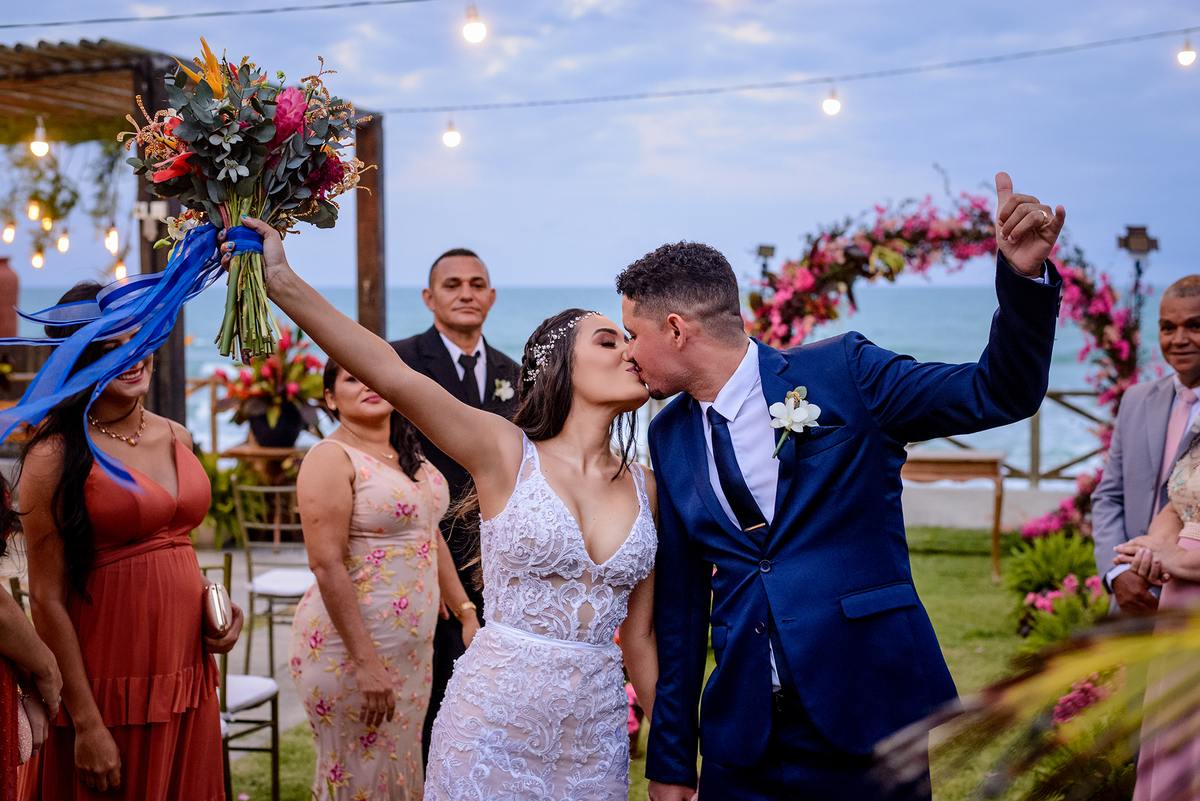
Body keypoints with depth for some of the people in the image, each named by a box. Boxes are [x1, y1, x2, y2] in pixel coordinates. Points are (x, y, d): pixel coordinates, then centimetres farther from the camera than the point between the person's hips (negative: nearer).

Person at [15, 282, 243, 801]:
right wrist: (86, 723, -14)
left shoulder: (175, 438, 9)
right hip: (107, 686, -6)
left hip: (188, 675, 6)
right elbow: (47, 599, -12)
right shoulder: (56, 456, -11)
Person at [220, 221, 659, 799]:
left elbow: (639, 637, 11)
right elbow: (391, 376, -19)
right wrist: (284, 283, -27)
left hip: (595, 734, 4)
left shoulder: (643, 487, 6)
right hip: (494, 720, -4)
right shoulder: (507, 453, -6)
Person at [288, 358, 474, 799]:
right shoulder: (331, 458, -14)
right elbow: (327, 565, -20)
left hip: (413, 647, 8)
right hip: (351, 648, -8)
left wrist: (466, 610, 19)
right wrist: (366, 662, -24)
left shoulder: (408, 455, 11)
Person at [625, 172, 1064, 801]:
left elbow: (1000, 394, -6)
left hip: (867, 718, -4)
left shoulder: (842, 371, -5)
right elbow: (680, 597, 10)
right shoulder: (670, 435, 7)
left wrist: (1024, 275, -24)